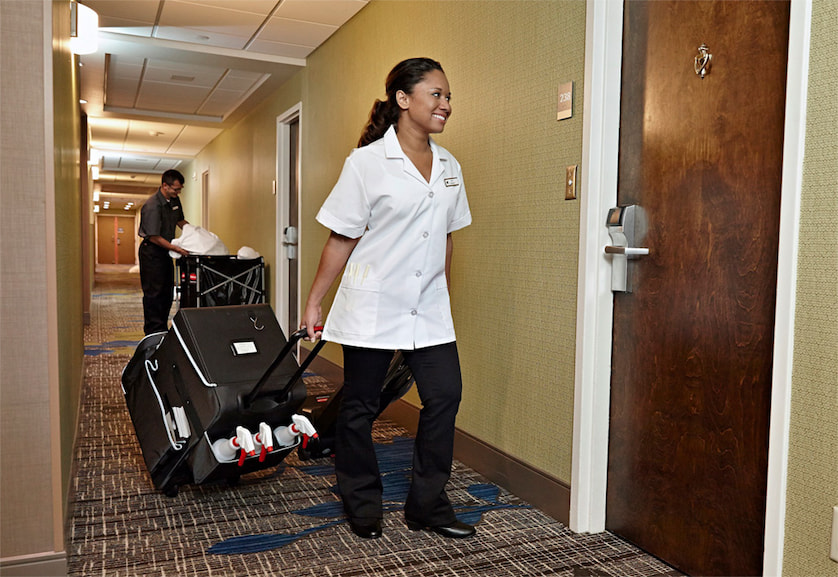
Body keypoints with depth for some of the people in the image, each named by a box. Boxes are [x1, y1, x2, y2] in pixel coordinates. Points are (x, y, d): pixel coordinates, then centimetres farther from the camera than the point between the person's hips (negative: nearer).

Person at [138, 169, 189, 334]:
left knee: (167, 292, 12)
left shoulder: (175, 200, 4)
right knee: (153, 293, -4)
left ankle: (163, 329, 21)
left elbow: (180, 220, 21)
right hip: (151, 252, -9)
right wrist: (177, 249, -25)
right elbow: (155, 237, -23)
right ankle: (153, 332, 2)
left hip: (165, 251, 9)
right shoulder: (152, 206, -23)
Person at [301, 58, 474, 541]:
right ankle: (363, 507, 26)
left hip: (429, 309, 5)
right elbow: (342, 239, -6)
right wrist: (314, 301, -4)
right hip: (372, 306, -5)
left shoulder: (449, 166, 8)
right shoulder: (367, 162, -8)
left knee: (445, 396, 0)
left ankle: (428, 505, 16)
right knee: (361, 407, 7)